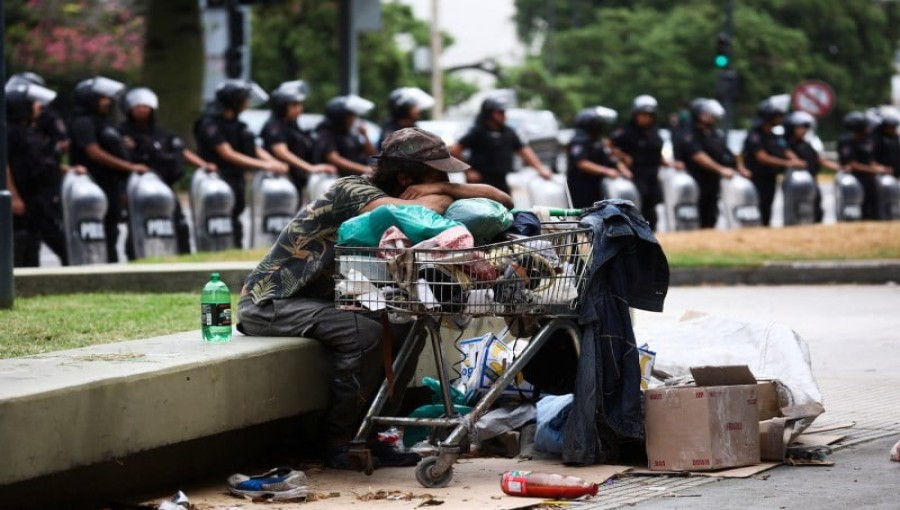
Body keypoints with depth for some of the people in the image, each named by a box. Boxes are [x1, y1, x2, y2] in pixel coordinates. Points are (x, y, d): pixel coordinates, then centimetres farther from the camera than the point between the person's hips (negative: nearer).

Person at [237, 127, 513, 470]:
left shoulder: (389, 196, 4)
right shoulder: (352, 191, -19)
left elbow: (500, 199, 2)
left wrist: (444, 188, -16)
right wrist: (442, 196, -17)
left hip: (322, 298, 9)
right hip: (267, 302, -9)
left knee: (404, 327, -2)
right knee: (364, 334, -28)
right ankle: (336, 442, -14)